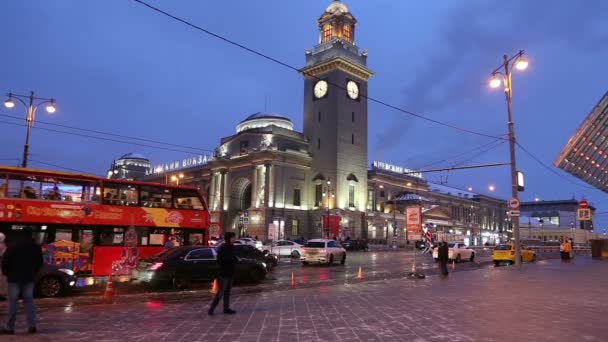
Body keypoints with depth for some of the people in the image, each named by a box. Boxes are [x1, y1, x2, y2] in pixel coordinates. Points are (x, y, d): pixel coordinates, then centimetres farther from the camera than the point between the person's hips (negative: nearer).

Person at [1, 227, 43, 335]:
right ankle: (32, 326, 3)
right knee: (29, 301, 7)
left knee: (12, 302, 1)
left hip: (14, 277, -3)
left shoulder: (13, 245, -8)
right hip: (29, 277, 4)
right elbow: (39, 262, 11)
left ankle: (10, 328, 3)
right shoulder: (36, 247, 5)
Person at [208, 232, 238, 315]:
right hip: (224, 273, -8)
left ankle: (226, 308, 18)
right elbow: (220, 260, -17)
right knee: (221, 291, -6)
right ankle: (212, 308, 2)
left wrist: (235, 260, -4)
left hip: (231, 273, 8)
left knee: (227, 291, 12)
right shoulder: (222, 248, -13)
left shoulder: (231, 247, 10)